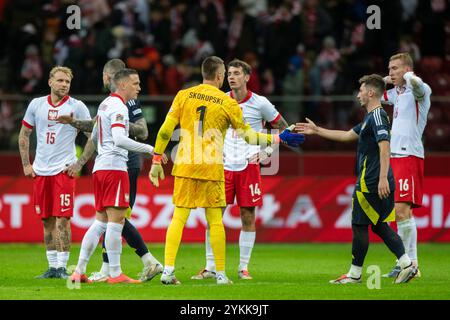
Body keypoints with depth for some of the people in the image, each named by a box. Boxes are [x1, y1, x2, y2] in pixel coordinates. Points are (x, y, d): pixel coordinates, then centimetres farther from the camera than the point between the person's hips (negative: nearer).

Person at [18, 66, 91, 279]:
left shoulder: (77, 107, -1)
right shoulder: (36, 104, 8)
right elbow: (24, 135, 16)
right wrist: (26, 164, 9)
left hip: (64, 170, -4)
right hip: (40, 171, 4)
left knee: (62, 219, -10)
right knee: (47, 220, 7)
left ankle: (62, 267, -5)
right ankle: (52, 266, 13)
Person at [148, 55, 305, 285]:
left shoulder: (183, 96, 3)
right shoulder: (227, 103, 0)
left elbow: (165, 130, 1)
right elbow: (247, 135, 7)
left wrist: (156, 160, 8)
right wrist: (279, 139, 17)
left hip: (184, 166, 2)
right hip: (212, 168, -2)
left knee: (179, 218, 3)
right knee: (215, 221, 5)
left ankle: (168, 270, -7)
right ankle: (220, 274, 8)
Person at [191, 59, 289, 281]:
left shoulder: (260, 103, -2)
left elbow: (283, 128, 9)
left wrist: (267, 152, 0)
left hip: (249, 167, -2)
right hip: (223, 166, 2)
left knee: (248, 217, 0)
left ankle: (243, 268, 10)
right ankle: (210, 267, 3)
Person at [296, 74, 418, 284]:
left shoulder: (377, 116, -13)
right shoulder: (371, 117, 18)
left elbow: (384, 147, -23)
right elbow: (347, 135, 29)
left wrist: (383, 178, -29)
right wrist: (316, 130, 33)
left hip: (371, 183, -10)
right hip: (376, 183, 10)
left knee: (359, 225, -1)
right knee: (379, 225, 11)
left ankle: (355, 274, 5)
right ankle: (406, 264, 3)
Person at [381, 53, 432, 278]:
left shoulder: (419, 91, -5)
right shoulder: (396, 93, 20)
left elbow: (416, 84, -31)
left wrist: (408, 76, -9)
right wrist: (385, 80, 22)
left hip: (409, 156, -9)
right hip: (395, 156, 9)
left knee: (402, 209, -16)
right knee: (401, 211, 7)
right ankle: (411, 262, 9)